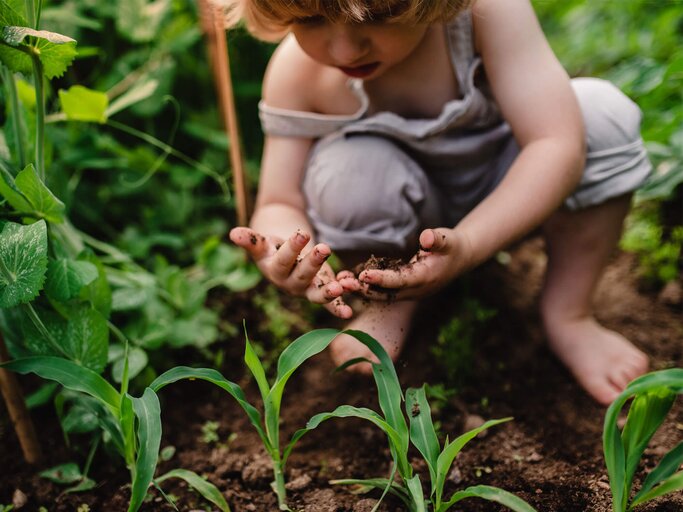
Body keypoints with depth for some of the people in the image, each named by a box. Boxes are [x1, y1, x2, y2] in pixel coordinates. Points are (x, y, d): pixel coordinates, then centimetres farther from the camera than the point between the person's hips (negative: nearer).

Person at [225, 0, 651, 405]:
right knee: (346, 172, -33)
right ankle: (390, 301, 1)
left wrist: (467, 245, -48)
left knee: (603, 113, -27)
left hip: (507, 199, 0)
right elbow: (280, 202, -17)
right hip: (402, 218, 0)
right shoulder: (297, 74, -24)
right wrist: (283, 251, -42)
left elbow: (558, 144, -34)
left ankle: (567, 314, -7)